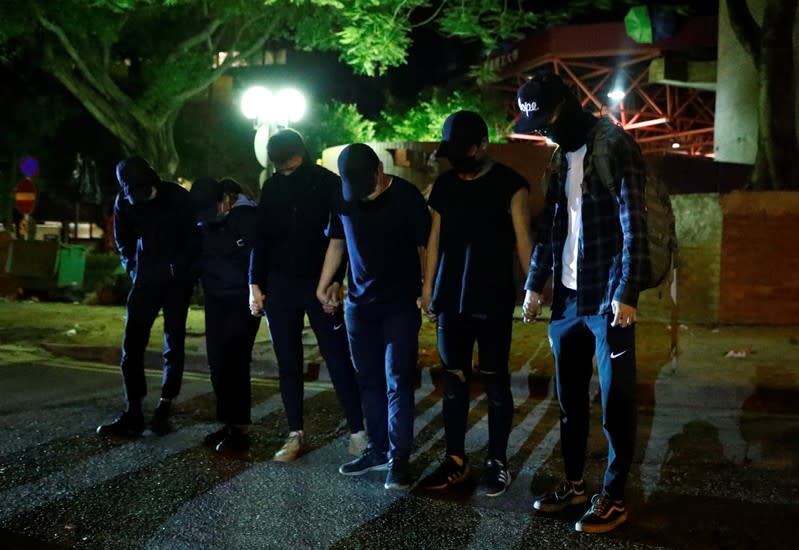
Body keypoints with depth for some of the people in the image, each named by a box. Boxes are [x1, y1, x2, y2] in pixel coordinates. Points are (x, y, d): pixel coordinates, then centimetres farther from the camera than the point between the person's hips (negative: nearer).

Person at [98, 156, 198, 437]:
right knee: (132, 343, -4)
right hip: (146, 278, 3)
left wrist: (179, 268, -11)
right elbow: (124, 242, 13)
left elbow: (193, 236, -5)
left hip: (178, 279, -3)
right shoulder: (124, 202, -1)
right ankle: (133, 414, -1)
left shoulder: (177, 197, -11)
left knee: (174, 344, -2)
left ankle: (164, 410, 4)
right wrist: (133, 268, 3)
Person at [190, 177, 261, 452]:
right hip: (215, 300, 6)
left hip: (243, 299, -6)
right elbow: (198, 258, 17)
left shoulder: (250, 218, -11)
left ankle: (239, 429, -5)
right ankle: (228, 424, 15)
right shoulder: (204, 224, 6)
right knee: (217, 362, 4)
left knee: (234, 361, -11)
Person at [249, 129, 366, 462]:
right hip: (280, 285, 4)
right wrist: (256, 284, 6)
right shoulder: (271, 188, 7)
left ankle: (358, 432, 2)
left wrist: (335, 280, -14)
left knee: (338, 360, -3)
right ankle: (295, 434, 14)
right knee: (288, 364, 6)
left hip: (319, 284, -3)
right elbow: (262, 238, 11)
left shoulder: (329, 183, -4)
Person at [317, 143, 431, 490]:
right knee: (369, 380, 10)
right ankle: (378, 449, 21)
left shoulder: (406, 196, -11)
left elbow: (425, 246, -7)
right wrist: (324, 285, 9)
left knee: (398, 382, -5)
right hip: (359, 304, 5)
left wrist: (428, 293, -11)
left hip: (401, 305, -5)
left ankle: (399, 458, 0)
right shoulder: (342, 198, 2)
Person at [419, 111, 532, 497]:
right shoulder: (444, 185, 10)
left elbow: (522, 239, -6)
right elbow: (435, 238, 13)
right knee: (454, 379, 8)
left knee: (495, 380, 3)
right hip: (451, 299, 4)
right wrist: (428, 286, 11)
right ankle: (455, 459, 17)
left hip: (493, 300, -4)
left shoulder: (509, 184, -3)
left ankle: (497, 462, 11)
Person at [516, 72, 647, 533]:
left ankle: (614, 496, 12)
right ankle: (574, 483, 25)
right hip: (568, 296, 7)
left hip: (607, 297, -7)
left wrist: (627, 294, -17)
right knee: (570, 397, 13)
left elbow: (634, 225, -13)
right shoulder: (561, 156, 13)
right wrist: (536, 284, 13)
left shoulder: (615, 146, -9)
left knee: (615, 400, 2)